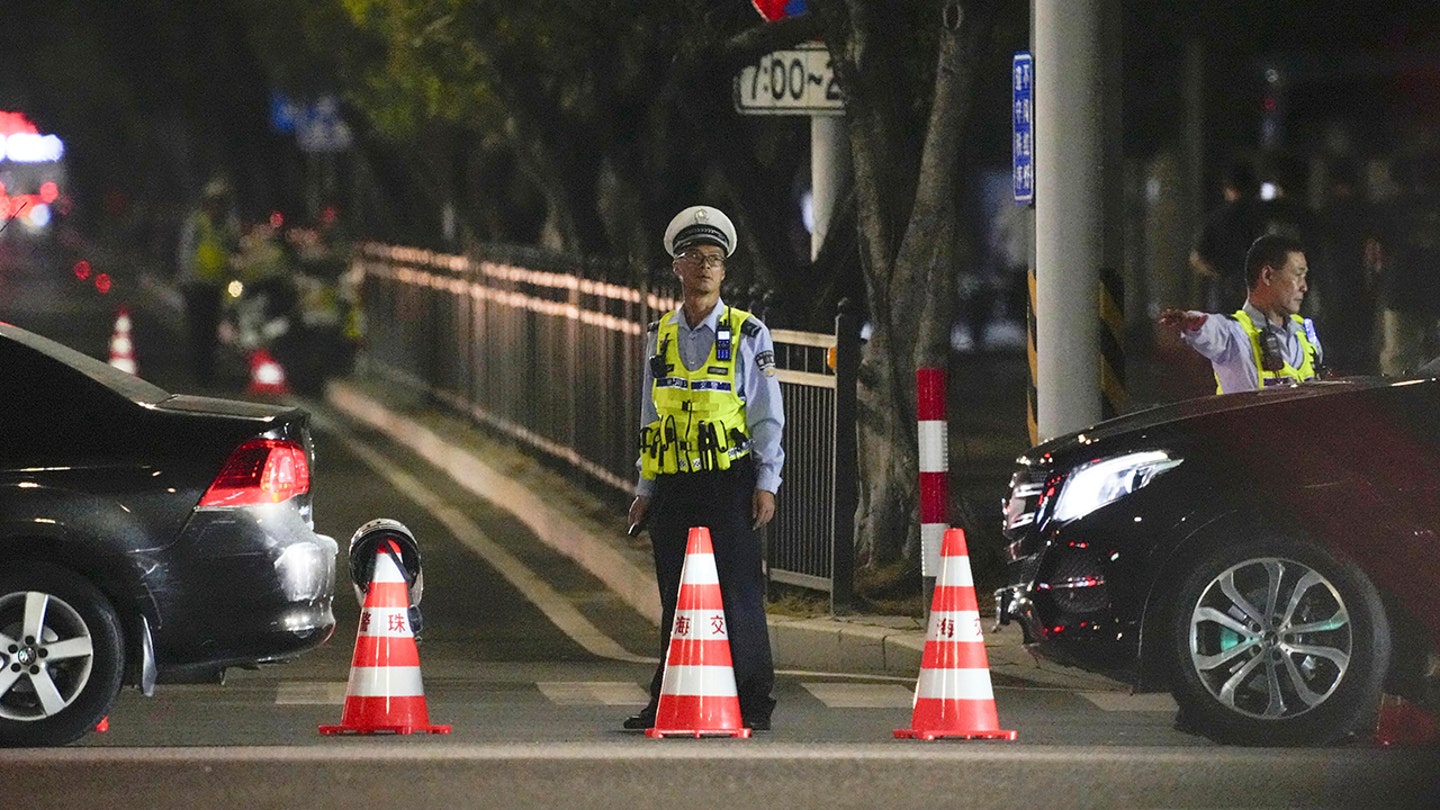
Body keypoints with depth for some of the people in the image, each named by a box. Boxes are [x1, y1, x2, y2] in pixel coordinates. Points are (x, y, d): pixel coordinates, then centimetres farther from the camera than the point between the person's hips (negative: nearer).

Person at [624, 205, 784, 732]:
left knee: (738, 595, -6)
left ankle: (752, 704, -3)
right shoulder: (660, 337, 13)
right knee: (675, 599, 6)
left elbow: (768, 417, 1)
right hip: (673, 488, 4)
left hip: (729, 485, -4)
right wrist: (645, 490, 14)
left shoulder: (747, 334, 2)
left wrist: (766, 484, -7)